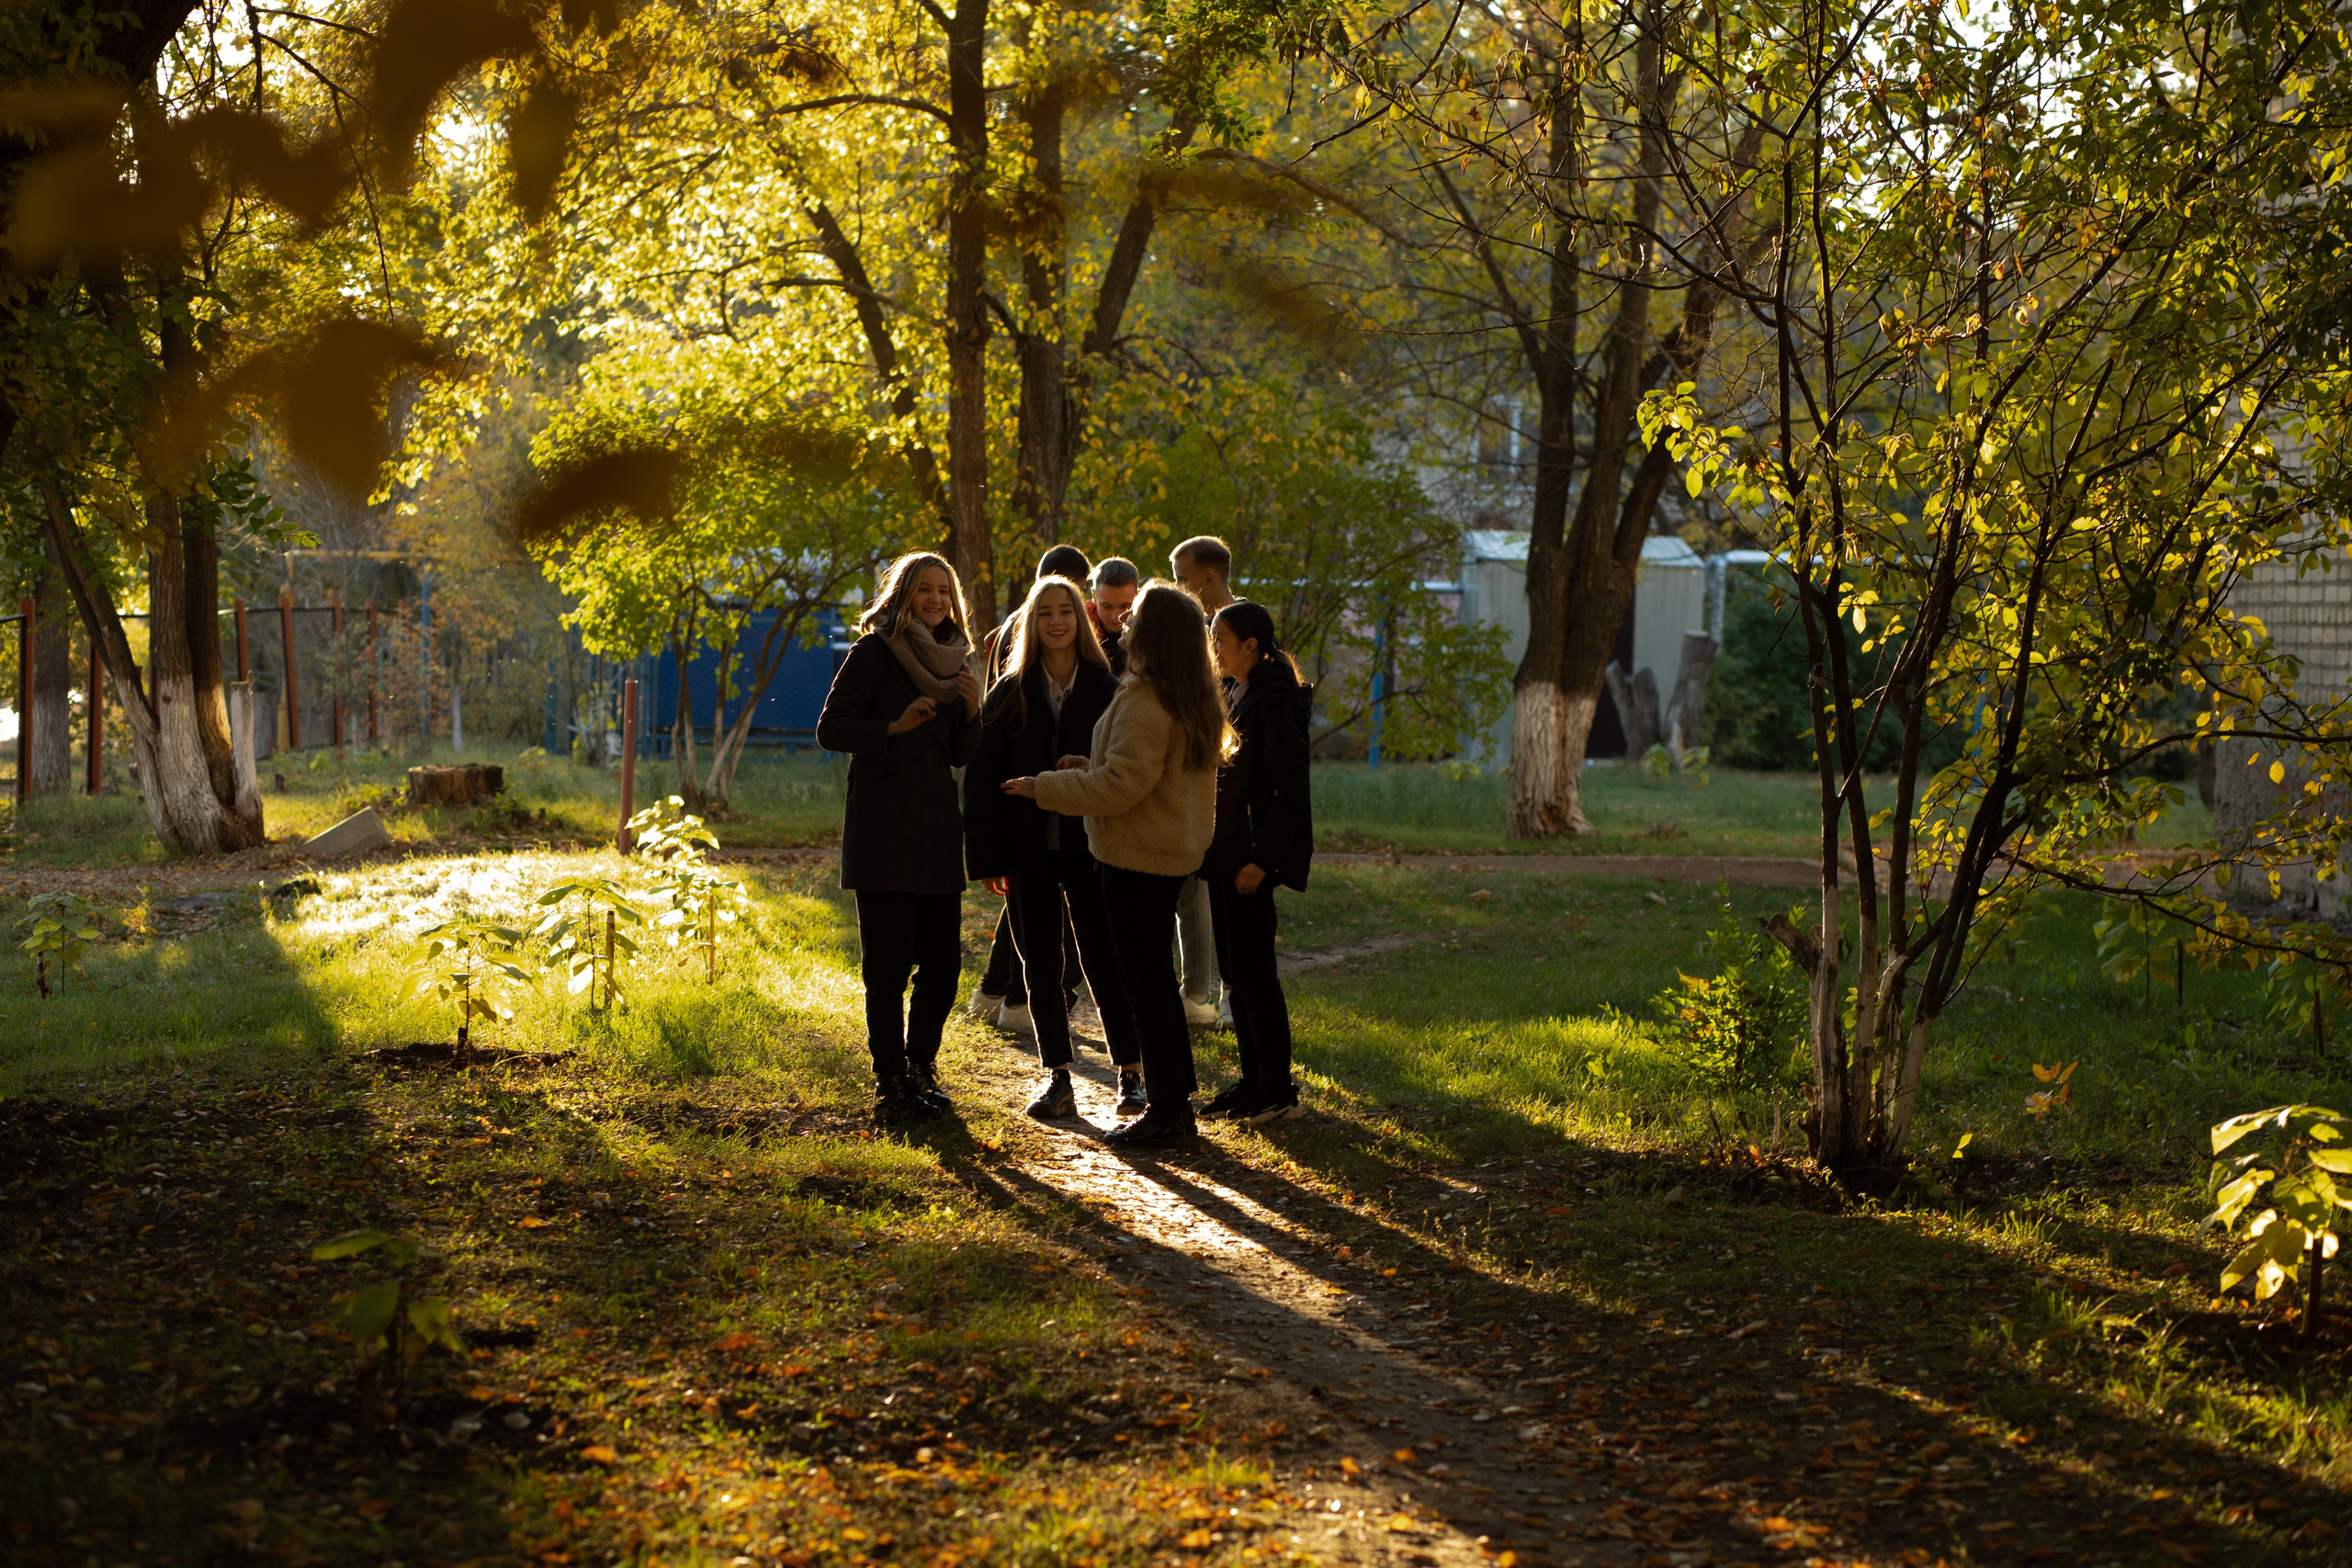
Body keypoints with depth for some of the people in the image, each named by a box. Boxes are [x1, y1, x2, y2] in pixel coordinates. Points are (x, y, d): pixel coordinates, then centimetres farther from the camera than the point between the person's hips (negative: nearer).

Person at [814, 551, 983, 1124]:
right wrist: (895, 727, -19)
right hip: (881, 827, -6)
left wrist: (971, 711, -3)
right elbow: (830, 728, -8)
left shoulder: (954, 659, 14)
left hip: (937, 825, 6)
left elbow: (962, 755, 15)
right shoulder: (874, 653, -4)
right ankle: (891, 1083, 4)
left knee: (943, 958, 5)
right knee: (889, 958, -5)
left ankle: (919, 1069, 22)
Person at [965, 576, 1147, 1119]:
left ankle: (1131, 1074, 8)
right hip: (1028, 850, 2)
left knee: (1104, 960, -2)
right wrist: (987, 856, -4)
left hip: (1090, 846, -2)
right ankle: (1058, 1079, 13)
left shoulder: (1106, 690, 1)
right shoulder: (1011, 692, 3)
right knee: (1040, 965, 6)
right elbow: (982, 776, 2)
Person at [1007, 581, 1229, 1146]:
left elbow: (1122, 785, -22)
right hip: (1174, 852, 10)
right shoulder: (1196, 701, 11)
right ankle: (1175, 1095, 23)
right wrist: (1092, 766, 17)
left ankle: (1166, 1109, -1)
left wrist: (1044, 786, -13)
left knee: (1143, 978, -4)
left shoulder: (1144, 701, -20)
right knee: (1155, 977, 17)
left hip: (1138, 856, -10)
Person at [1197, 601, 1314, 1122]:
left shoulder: (1275, 702, -14)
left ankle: (1278, 1089, 1)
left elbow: (1288, 789, -17)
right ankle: (1253, 1080, 18)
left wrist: (1259, 860, -21)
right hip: (1223, 853, 9)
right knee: (1234, 972, 11)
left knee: (1253, 971, -6)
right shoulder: (1231, 695, 13)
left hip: (1252, 857, -9)